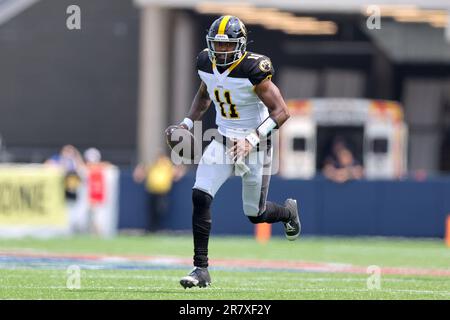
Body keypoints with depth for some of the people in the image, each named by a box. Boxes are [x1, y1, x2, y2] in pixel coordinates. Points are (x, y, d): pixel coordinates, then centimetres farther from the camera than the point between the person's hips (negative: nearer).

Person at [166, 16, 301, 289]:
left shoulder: (253, 70, -25)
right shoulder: (207, 64, -6)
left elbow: (281, 111, -23)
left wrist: (253, 139, -32)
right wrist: (188, 123, 3)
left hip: (254, 146, -5)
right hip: (223, 141, 5)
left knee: (255, 214, 8)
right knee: (200, 197, -16)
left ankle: (288, 211, 46)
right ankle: (201, 269, -10)